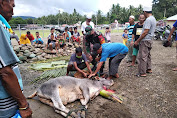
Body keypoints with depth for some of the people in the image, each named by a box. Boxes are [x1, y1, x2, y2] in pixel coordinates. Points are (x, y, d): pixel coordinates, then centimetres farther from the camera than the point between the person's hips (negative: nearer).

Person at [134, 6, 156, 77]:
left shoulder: (148, 19, -17)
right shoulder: (153, 19, 15)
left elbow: (145, 32, -22)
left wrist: (137, 41, -17)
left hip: (145, 40, -10)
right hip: (149, 40, 10)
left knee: (142, 57, -6)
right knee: (147, 55, 18)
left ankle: (142, 73, 0)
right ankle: (149, 69, 28)